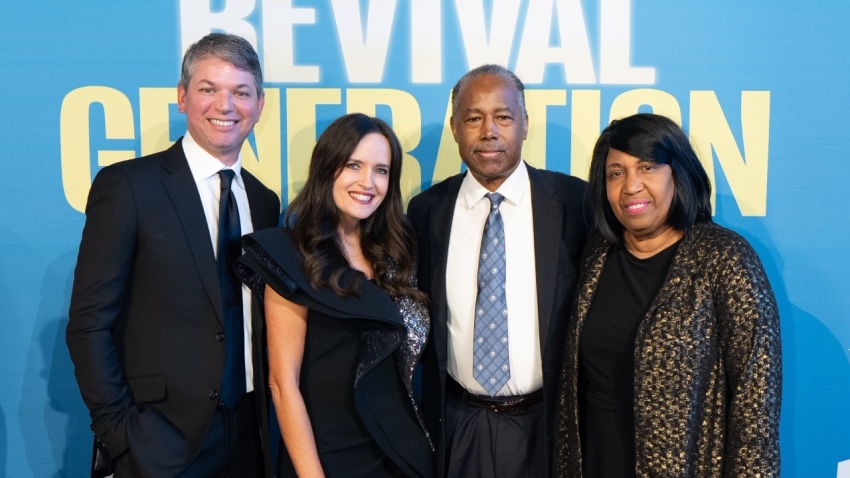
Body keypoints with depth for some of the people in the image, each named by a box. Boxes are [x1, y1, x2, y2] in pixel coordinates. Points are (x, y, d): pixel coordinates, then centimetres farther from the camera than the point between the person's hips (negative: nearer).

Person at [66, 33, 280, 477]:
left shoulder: (264, 202, 7)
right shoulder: (127, 185, -10)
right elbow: (89, 324, -11)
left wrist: (266, 415, 3)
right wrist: (118, 432, -13)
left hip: (248, 436, 5)